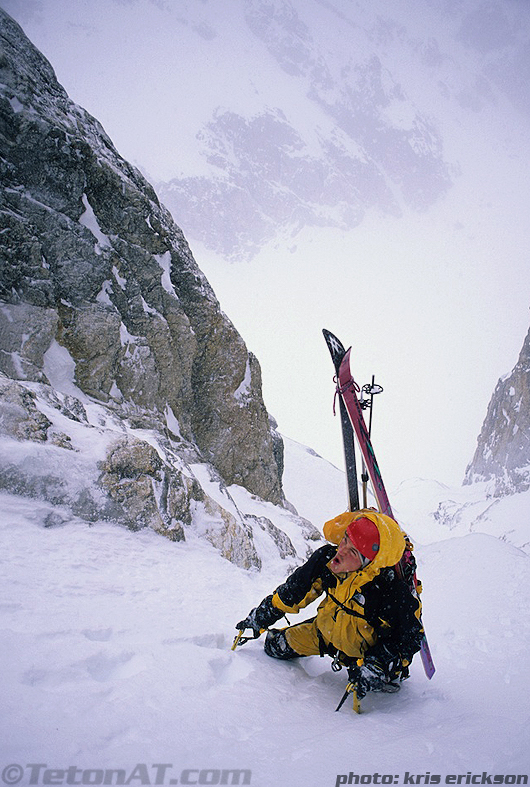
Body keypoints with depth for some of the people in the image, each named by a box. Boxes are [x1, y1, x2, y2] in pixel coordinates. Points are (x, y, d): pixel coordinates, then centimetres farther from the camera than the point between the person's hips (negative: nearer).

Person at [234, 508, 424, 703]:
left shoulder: (395, 593, -39)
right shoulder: (328, 557, -27)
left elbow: (411, 637, -23)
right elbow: (296, 589, -9)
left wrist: (377, 665, -35)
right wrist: (260, 618, 2)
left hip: (368, 647, -3)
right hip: (327, 628, 3)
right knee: (274, 647, 5)